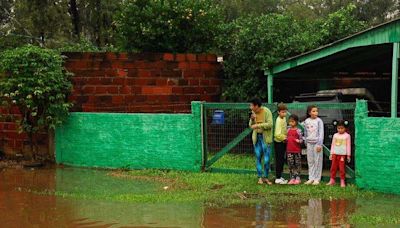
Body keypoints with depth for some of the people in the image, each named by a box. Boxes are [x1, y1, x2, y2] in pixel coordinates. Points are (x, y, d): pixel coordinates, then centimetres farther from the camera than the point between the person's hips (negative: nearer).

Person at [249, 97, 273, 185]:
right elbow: (251, 125, 10)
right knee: (258, 158, 6)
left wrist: (257, 125, -24)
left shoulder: (266, 111, -11)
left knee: (266, 159, -3)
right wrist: (252, 119, -10)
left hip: (265, 137, -5)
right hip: (257, 137, 5)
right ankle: (260, 177, 13)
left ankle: (265, 177, 10)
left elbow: (269, 124, -20)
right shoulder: (253, 112, 6)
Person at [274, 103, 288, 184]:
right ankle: (278, 179, 0)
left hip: (283, 141, 9)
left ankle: (280, 176, 24)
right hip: (278, 142, -9)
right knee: (279, 160, -5)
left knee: (282, 160, 14)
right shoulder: (279, 120, -20)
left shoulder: (284, 118, 8)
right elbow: (277, 134, -26)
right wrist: (284, 138, -16)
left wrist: (286, 137, 5)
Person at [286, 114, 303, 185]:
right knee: (290, 164, 7)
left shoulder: (298, 131, -7)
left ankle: (298, 178, 12)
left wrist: (298, 141, -25)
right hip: (289, 150, 5)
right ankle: (292, 178, 14)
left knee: (297, 164, 4)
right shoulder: (288, 130, 9)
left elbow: (301, 139, -5)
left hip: (297, 150, -5)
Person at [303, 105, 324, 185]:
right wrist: (306, 142, 15)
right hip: (309, 143, 4)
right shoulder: (306, 121, 5)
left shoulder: (319, 121, -7)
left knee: (317, 161, 0)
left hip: (317, 143, -4)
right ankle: (311, 178, 15)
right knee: (310, 161, 8)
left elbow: (321, 133, -9)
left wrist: (319, 144, -13)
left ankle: (317, 179, 5)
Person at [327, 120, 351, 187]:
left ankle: (342, 181, 4)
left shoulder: (347, 136, -2)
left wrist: (348, 155, -3)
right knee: (333, 167, 6)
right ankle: (332, 180, 14)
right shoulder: (335, 135, 9)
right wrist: (331, 154, 11)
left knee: (342, 168, -2)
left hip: (342, 154, -4)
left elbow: (348, 146, -1)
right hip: (335, 154, 4)